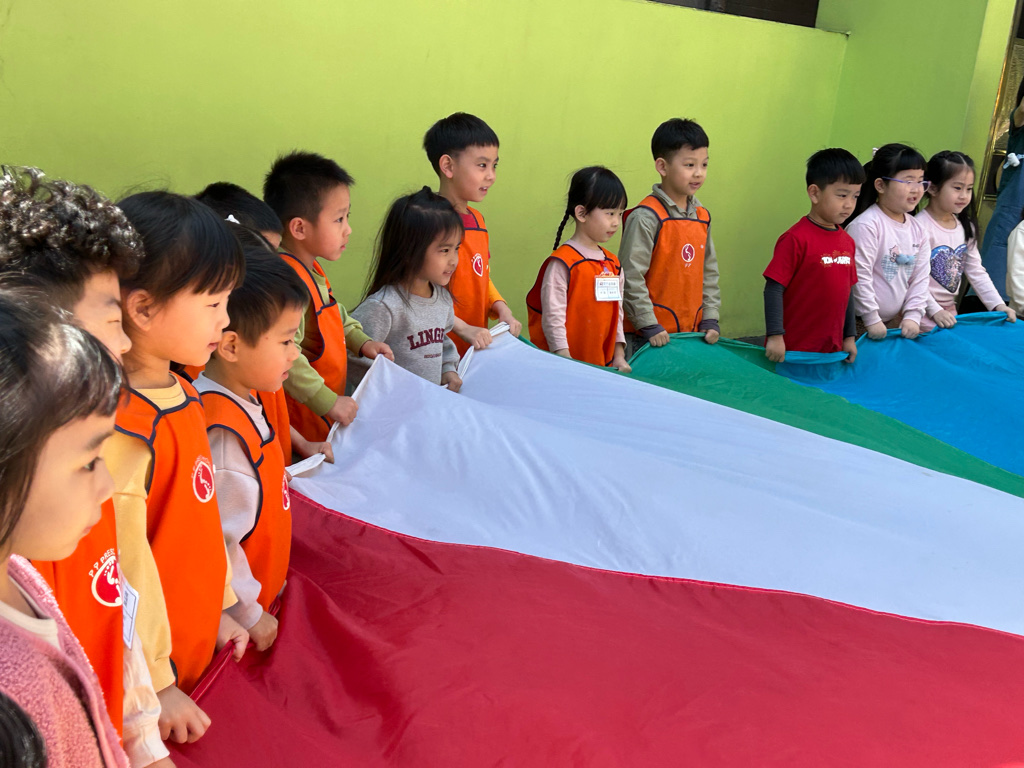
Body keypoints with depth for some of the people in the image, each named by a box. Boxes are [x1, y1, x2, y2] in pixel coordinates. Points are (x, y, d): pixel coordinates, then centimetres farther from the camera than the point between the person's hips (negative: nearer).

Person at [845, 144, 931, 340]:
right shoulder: (866, 226, -16)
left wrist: (912, 316, 0)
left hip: (896, 322, 7)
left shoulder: (917, 229, 8)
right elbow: (860, 276, -18)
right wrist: (872, 320, -16)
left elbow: (920, 278, 10)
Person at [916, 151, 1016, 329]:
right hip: (924, 314, -7)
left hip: (950, 311, 7)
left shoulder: (965, 227, 8)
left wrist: (998, 305, 2)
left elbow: (977, 272, 11)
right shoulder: (920, 226, -17)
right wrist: (935, 311, -23)